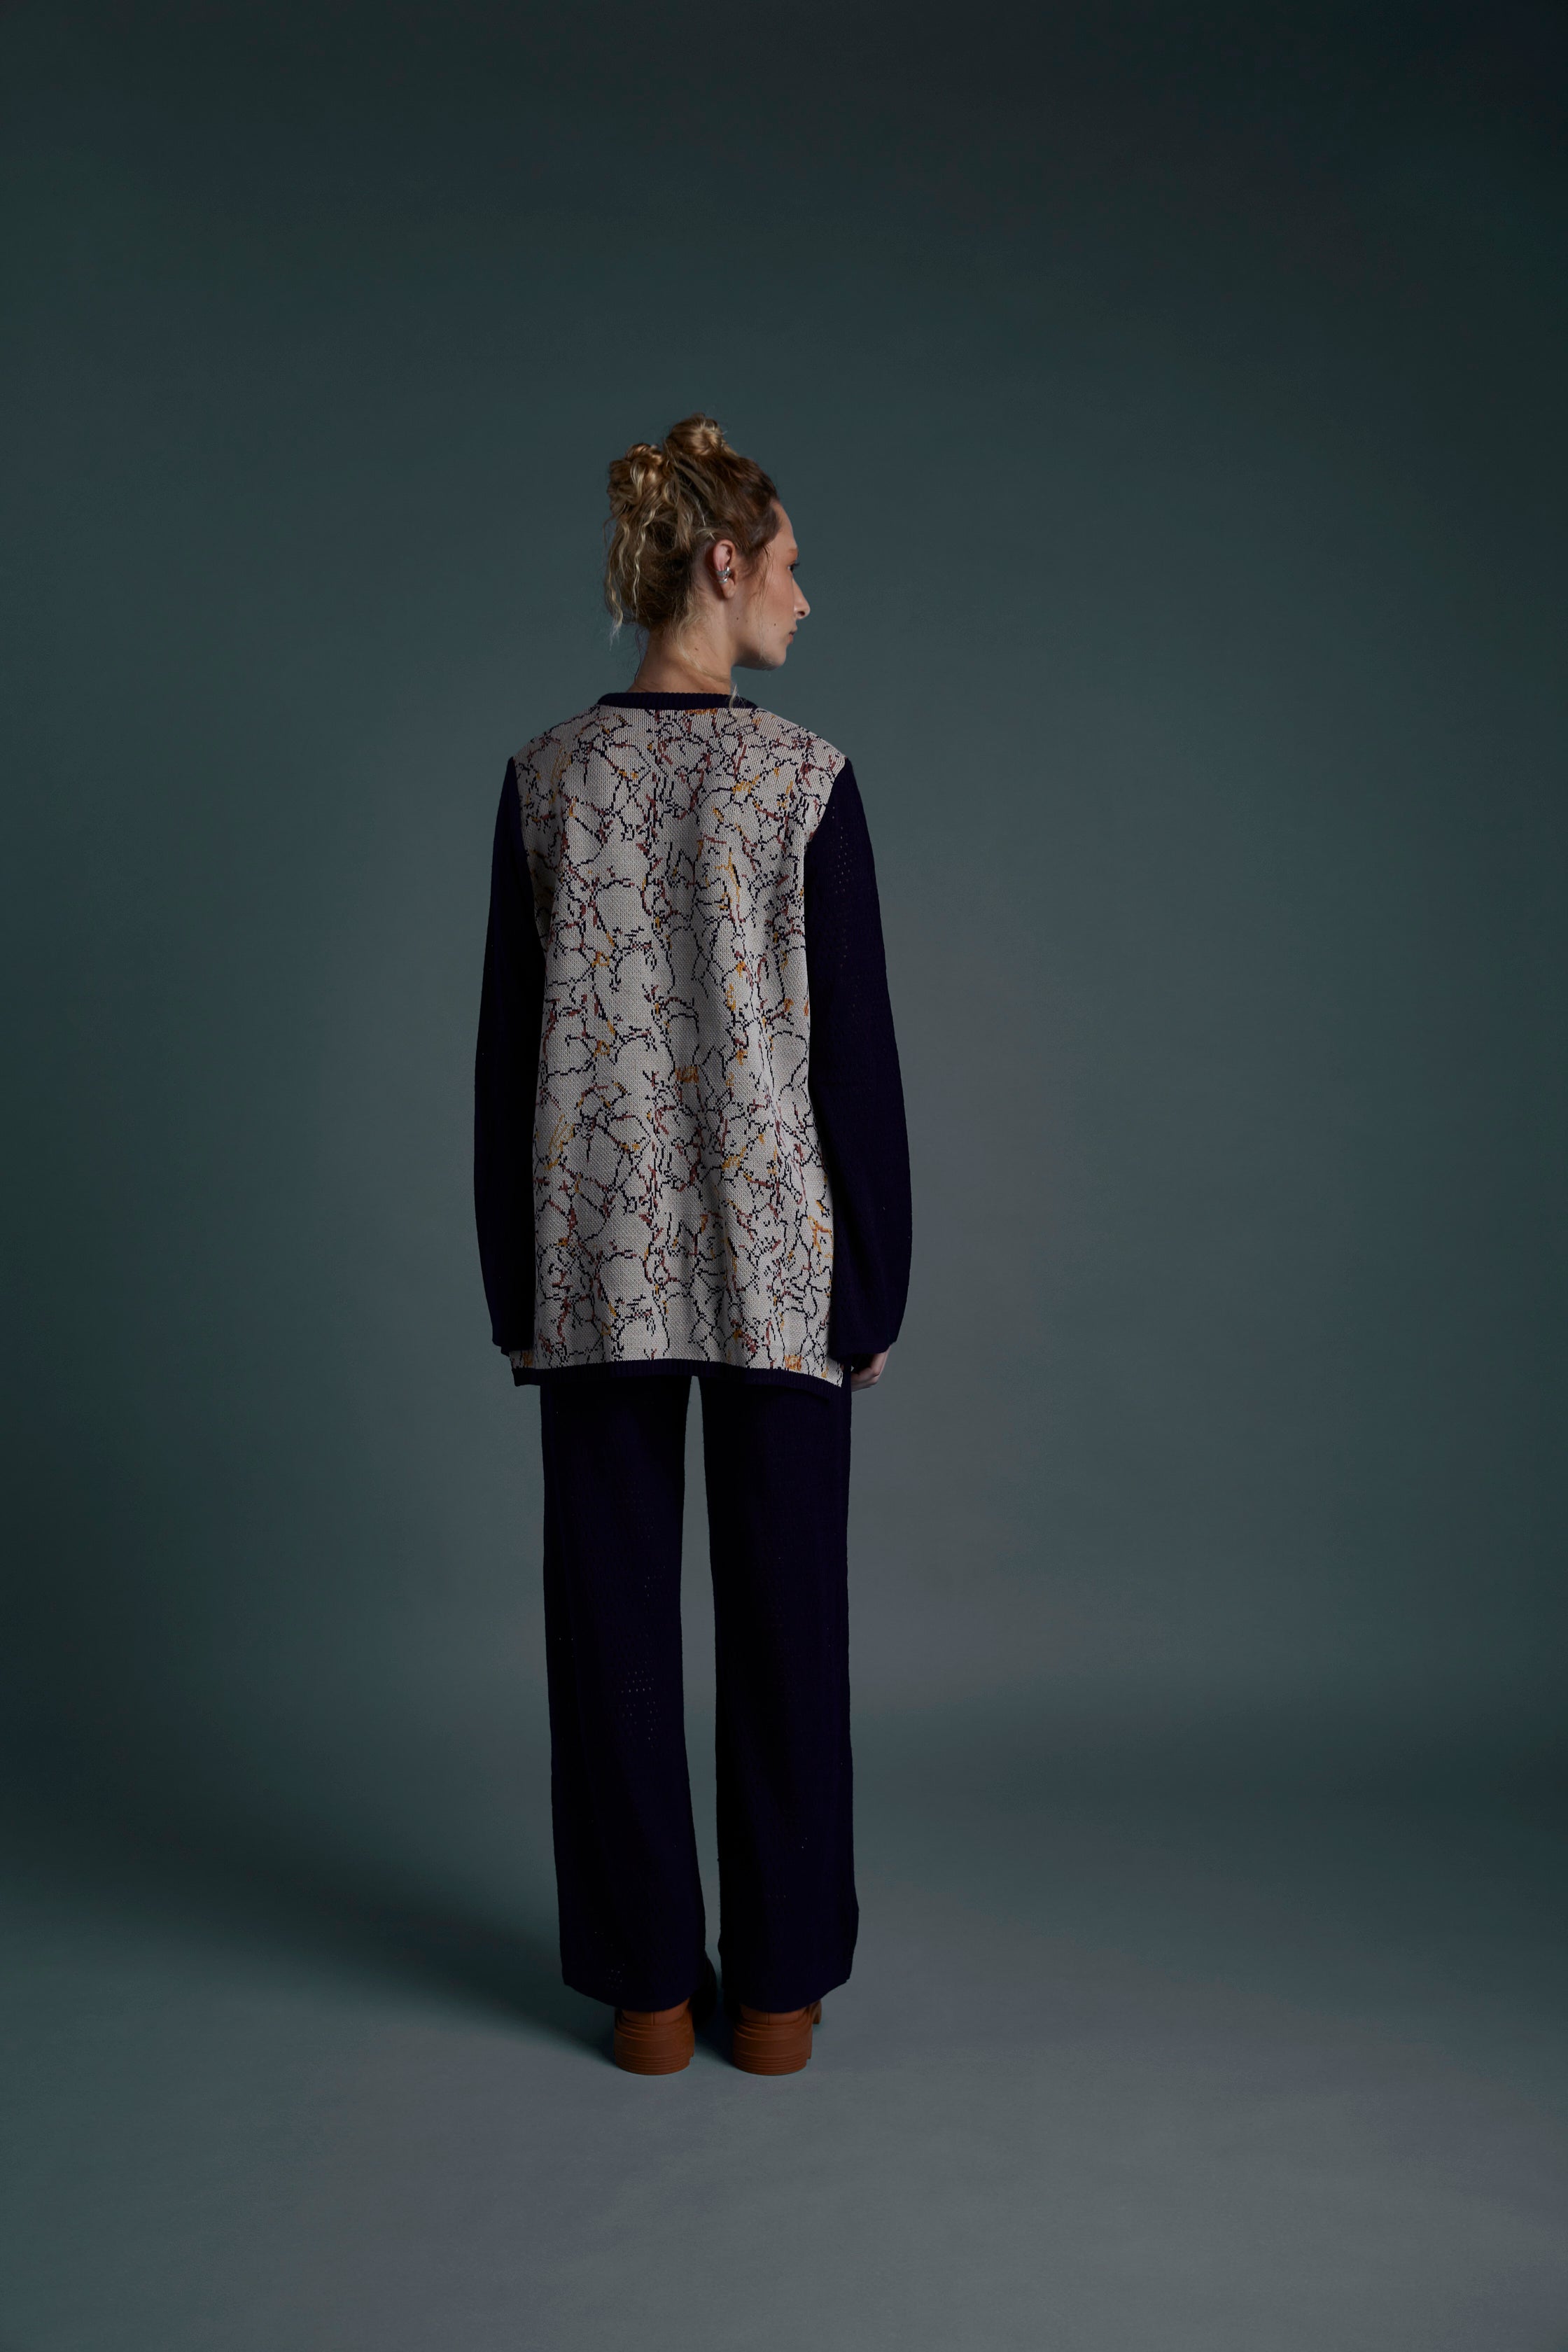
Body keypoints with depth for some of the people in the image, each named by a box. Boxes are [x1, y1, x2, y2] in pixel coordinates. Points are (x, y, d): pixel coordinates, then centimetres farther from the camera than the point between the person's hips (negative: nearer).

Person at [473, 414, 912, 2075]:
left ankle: (647, 1986, 22)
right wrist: (877, 1281, 2)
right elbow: (857, 1053, -6)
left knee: (613, 1608, 10)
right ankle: (778, 1988, 22)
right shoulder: (809, 781, -6)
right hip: (776, 1251, -2)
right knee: (783, 1614, 9)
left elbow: (508, 1048, 3)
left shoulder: (547, 777, 2)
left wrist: (513, 1283, 10)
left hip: (599, 1255, 3)